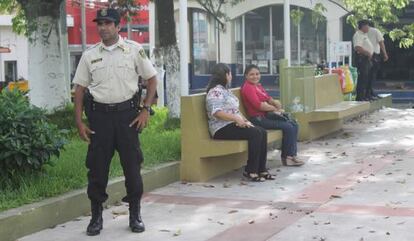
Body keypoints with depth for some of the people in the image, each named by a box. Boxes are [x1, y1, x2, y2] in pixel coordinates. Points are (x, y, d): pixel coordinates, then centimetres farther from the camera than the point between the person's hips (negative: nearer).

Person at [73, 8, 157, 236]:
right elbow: (80, 89, 7)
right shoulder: (89, 55, 4)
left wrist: (146, 109, -4)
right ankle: (96, 217, 17)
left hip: (127, 113, -1)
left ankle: (135, 215, 18)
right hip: (99, 114, 1)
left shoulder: (134, 50, 0)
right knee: (97, 166, 4)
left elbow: (152, 79, 5)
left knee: (132, 164, 4)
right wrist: (79, 123, 0)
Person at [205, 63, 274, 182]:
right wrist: (237, 119, -25)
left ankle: (261, 169, -6)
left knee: (262, 132, -7)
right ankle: (251, 171, -20)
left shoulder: (226, 90, 23)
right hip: (222, 129, -10)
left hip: (233, 124, 10)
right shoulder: (215, 92, -10)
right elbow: (216, 112, -23)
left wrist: (245, 120, 8)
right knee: (255, 133, -25)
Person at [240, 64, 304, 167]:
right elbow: (258, 105, -20)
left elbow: (268, 98, 17)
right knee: (288, 127, -16)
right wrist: (275, 108, -9)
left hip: (267, 115, 9)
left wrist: (274, 102, -7)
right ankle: (286, 157, -4)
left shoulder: (258, 85, 17)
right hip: (258, 118, -9)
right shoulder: (248, 87, -12)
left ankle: (292, 154, 1)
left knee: (294, 125, -1)